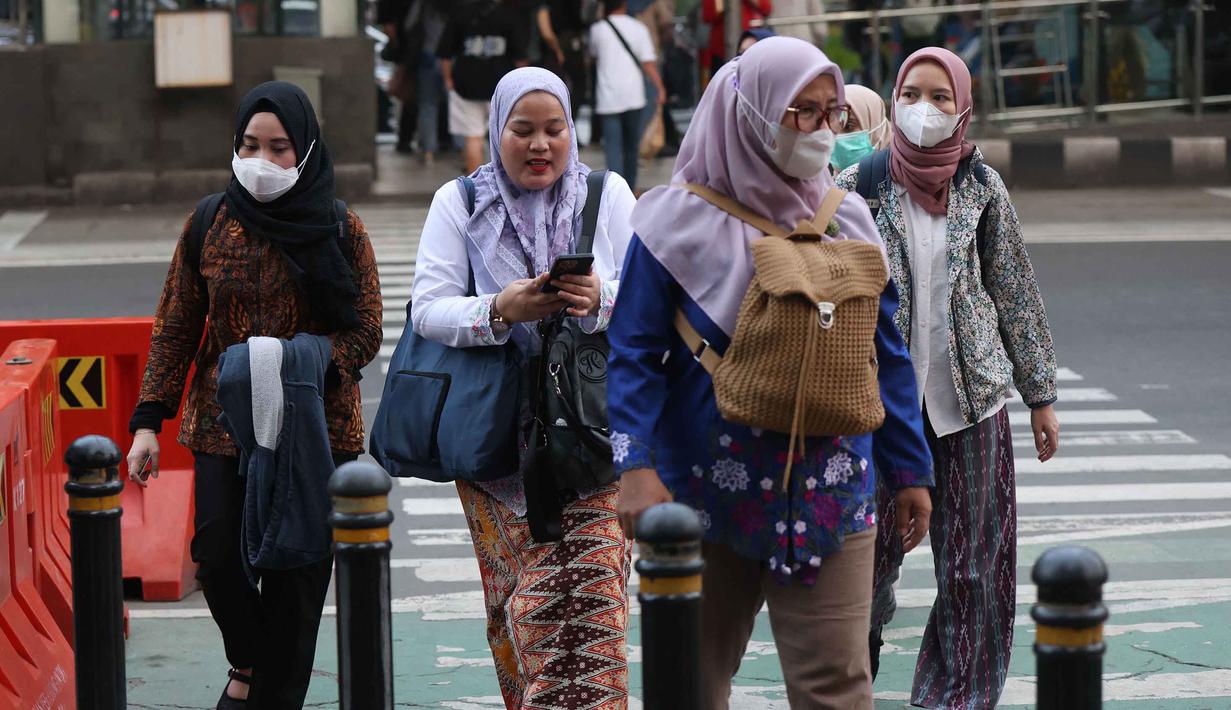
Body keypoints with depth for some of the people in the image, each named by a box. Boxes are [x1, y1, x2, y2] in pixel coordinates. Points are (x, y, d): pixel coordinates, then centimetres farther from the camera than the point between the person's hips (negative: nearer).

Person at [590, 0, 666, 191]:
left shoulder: (597, 30, 1)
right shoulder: (638, 28, 1)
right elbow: (648, 62, -5)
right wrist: (660, 88, -3)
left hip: (608, 98, -1)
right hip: (634, 96, 2)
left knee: (613, 147, -6)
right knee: (631, 146, 16)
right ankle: (629, 188, 26)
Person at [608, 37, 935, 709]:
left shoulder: (847, 221, 8)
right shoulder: (680, 223, -3)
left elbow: (886, 353, 12)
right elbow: (634, 354, -6)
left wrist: (910, 471, 12)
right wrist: (635, 466, -17)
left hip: (829, 496, 2)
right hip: (705, 495, -2)